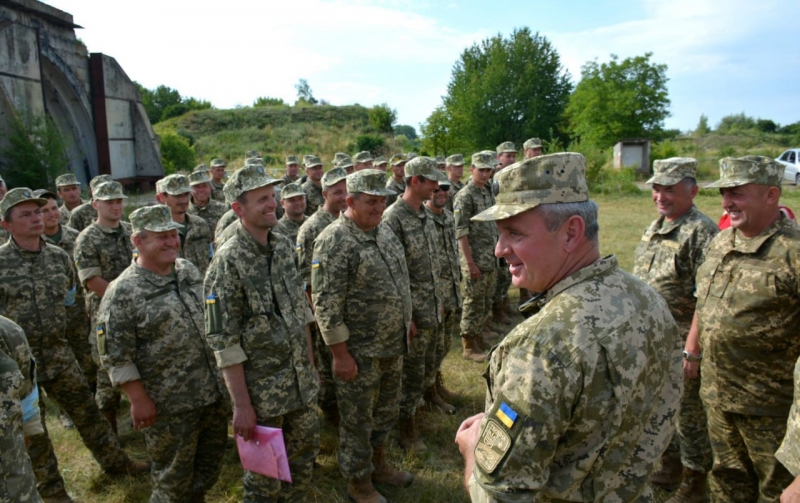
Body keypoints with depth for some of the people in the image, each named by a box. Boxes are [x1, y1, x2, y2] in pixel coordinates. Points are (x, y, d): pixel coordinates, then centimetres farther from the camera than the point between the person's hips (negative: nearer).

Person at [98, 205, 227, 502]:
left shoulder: (189, 270, 3)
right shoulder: (122, 293, -17)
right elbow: (116, 357, -15)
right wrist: (139, 400, -14)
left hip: (213, 392, 7)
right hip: (168, 405, -6)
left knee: (210, 466, 22)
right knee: (173, 478, 13)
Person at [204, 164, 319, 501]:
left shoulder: (283, 246, 1)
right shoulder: (228, 261, -19)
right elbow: (223, 341, -19)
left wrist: (309, 358, 12)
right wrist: (241, 405, -17)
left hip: (301, 377, 7)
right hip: (262, 385, -6)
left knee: (306, 448, 21)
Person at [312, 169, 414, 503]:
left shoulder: (384, 231, 6)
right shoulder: (334, 242, -21)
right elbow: (326, 305, -22)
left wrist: (406, 321, 18)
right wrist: (341, 354, -20)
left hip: (393, 346, 8)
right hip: (359, 352, -8)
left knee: (386, 412, 24)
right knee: (358, 421, 11)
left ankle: (377, 464, 45)